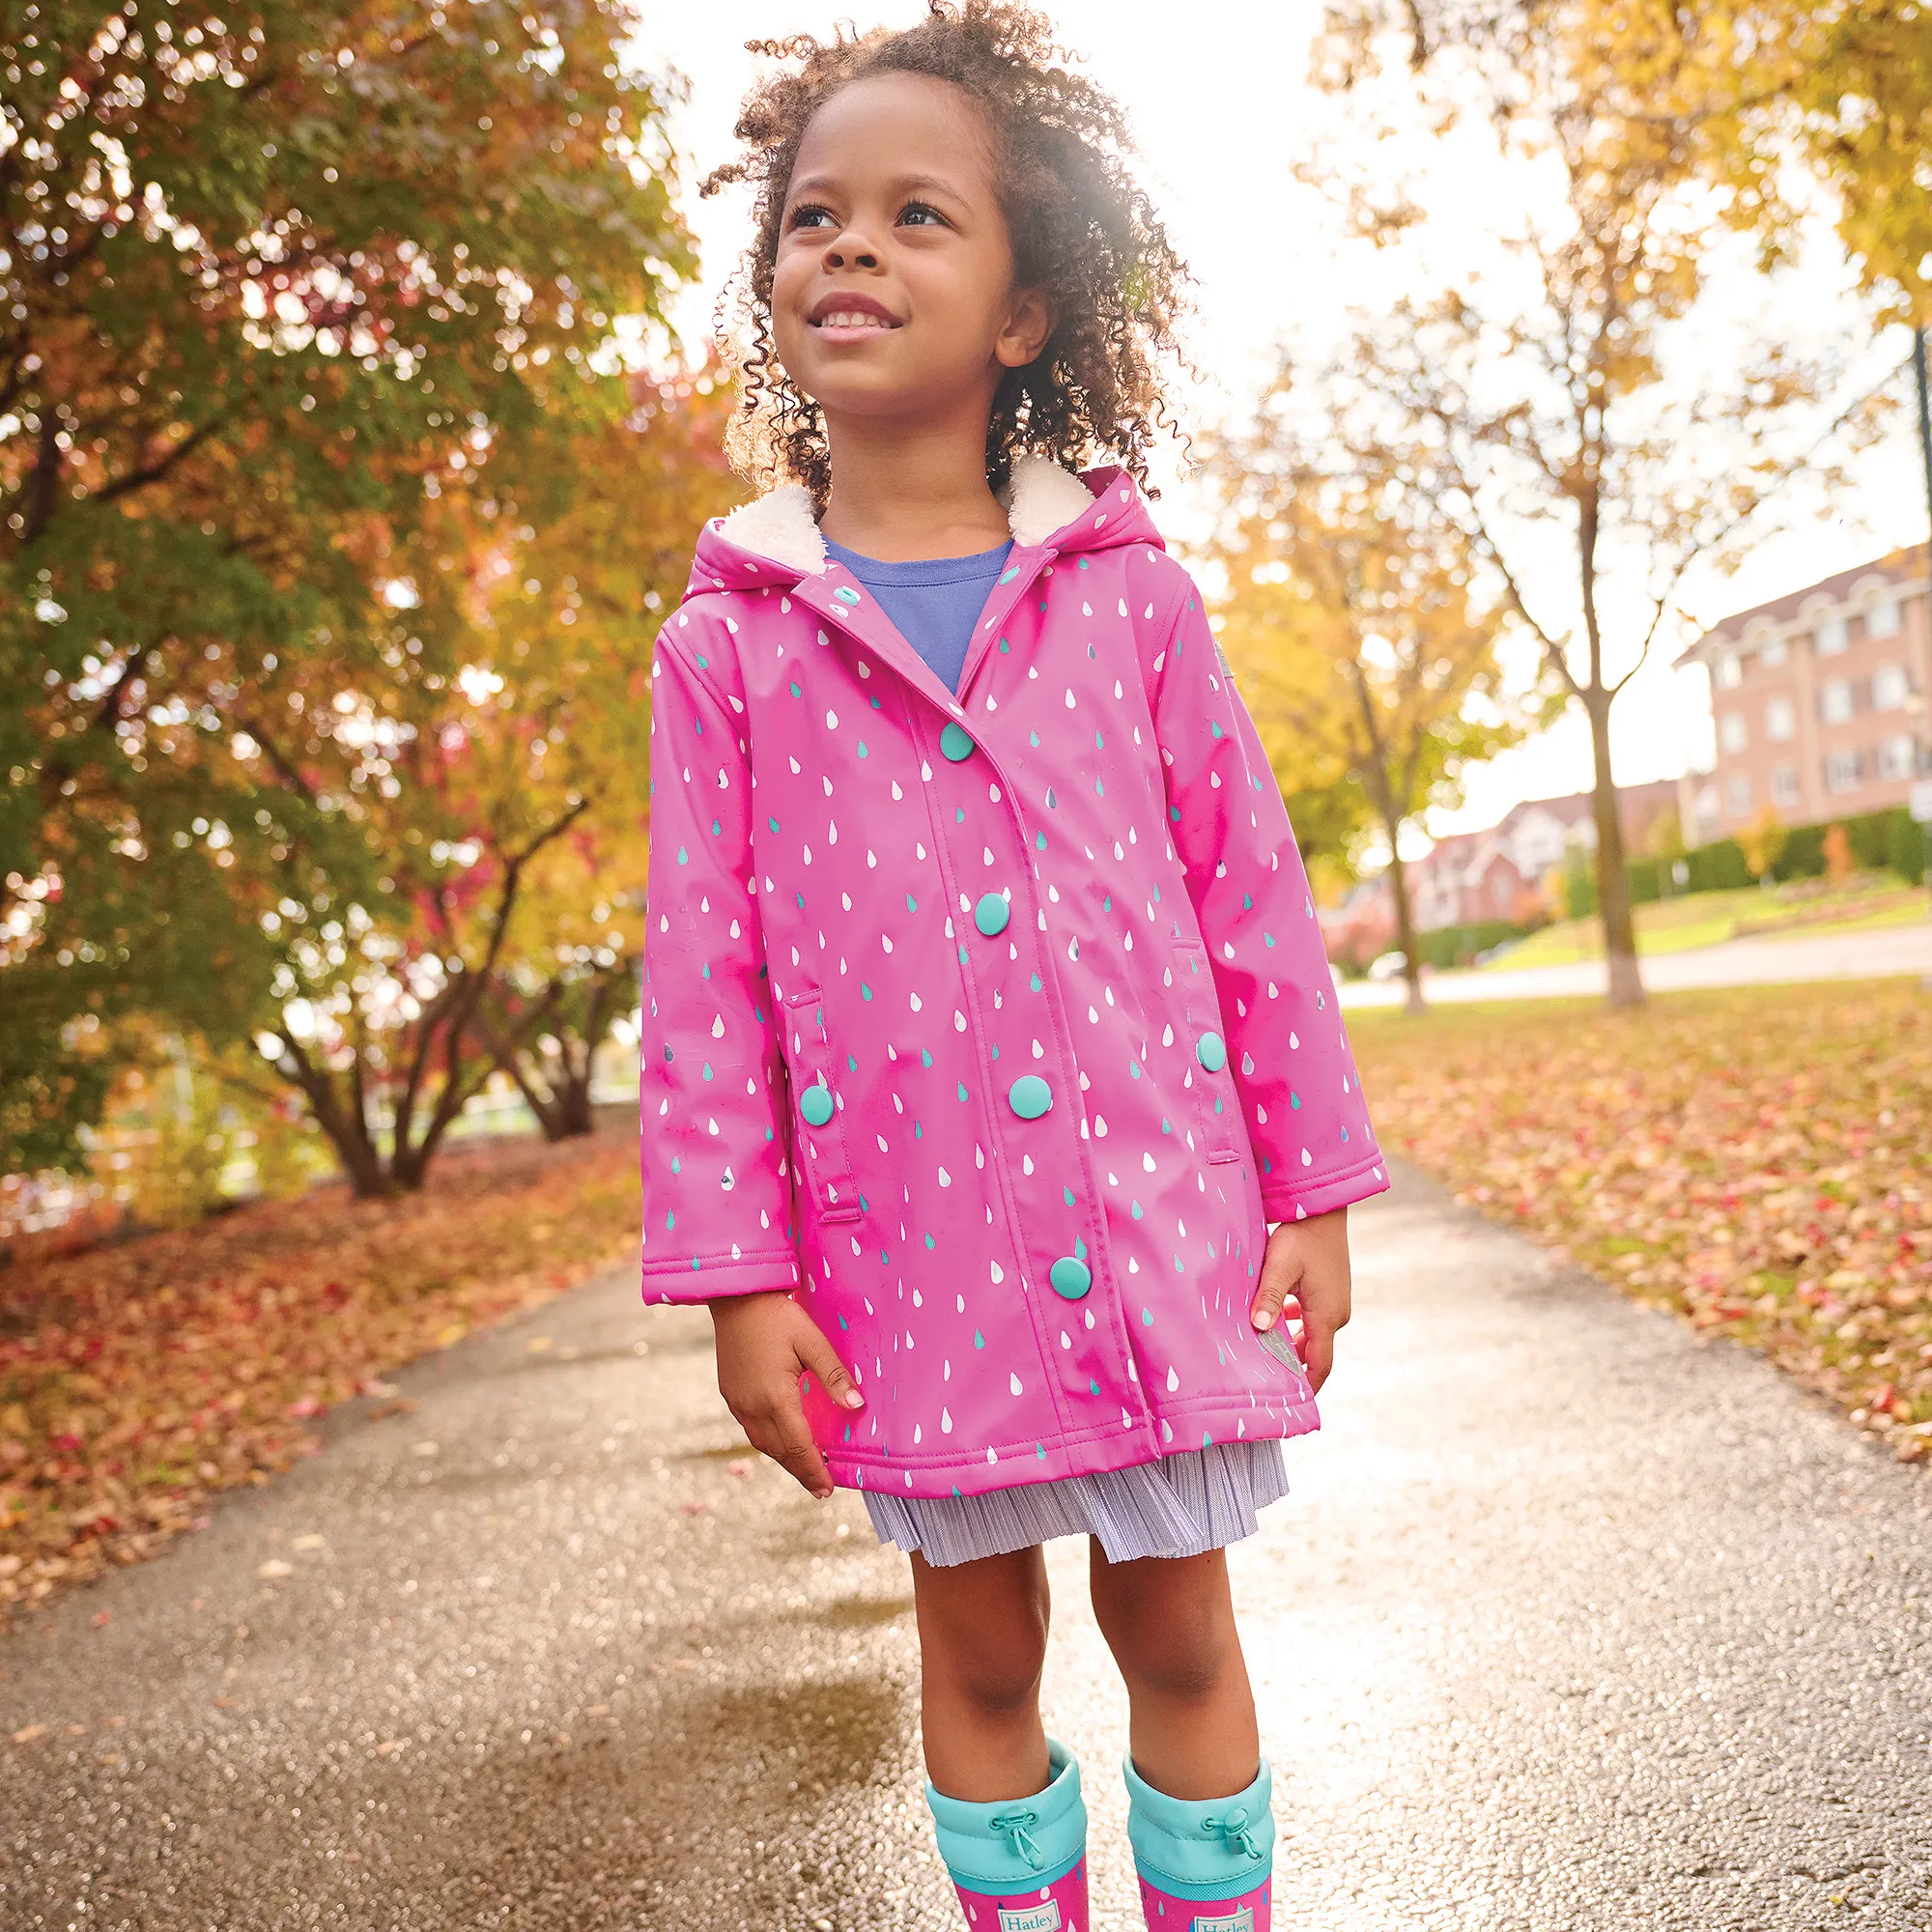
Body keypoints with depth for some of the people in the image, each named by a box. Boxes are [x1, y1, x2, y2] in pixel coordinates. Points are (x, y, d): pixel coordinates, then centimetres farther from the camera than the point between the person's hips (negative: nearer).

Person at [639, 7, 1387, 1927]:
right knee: (976, 1651, 14)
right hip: (912, 1246, 0)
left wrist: (1312, 1192, 4)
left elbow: (1251, 896, 4)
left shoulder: (1128, 594, 2)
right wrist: (735, 1275, -4)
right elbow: (702, 972, 0)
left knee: (1178, 1629, 13)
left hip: (1160, 1218, 0)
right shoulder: (726, 645, 1)